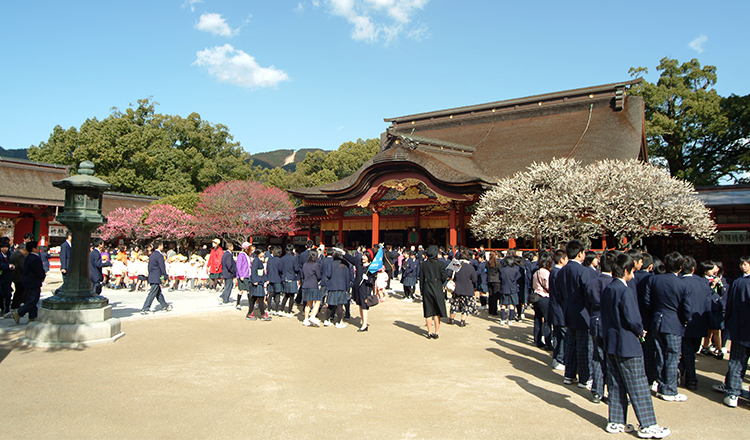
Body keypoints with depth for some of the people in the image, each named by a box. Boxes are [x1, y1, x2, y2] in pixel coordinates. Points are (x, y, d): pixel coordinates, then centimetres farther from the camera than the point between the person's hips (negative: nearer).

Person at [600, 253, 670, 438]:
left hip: (610, 344, 8)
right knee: (638, 386, 2)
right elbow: (632, 319, -21)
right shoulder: (626, 291, -19)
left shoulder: (607, 289, 7)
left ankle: (615, 422, 20)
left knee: (616, 385, 14)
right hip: (627, 345, -8)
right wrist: (640, 332, -2)